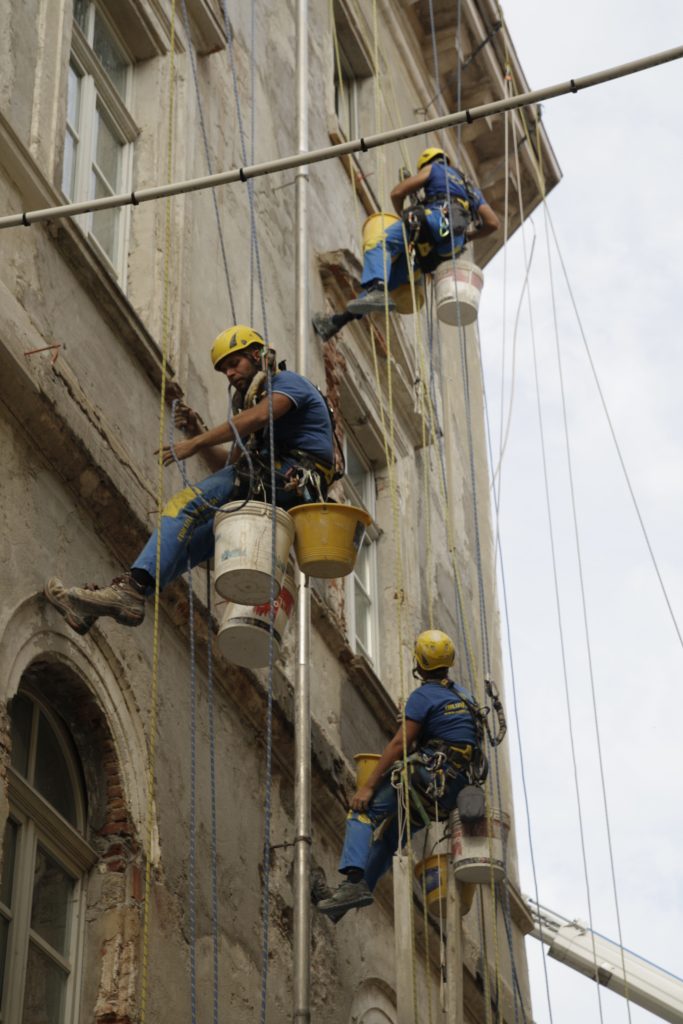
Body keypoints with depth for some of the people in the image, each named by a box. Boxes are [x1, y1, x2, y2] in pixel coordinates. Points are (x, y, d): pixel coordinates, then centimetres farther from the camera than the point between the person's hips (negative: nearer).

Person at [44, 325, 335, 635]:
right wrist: (197, 434, 10)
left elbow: (259, 416, -17)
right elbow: (227, 467, 26)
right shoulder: (255, 401, 34)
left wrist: (194, 444, -19)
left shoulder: (288, 382, 7)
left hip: (290, 476, -9)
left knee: (185, 506, -21)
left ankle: (132, 587, -32)